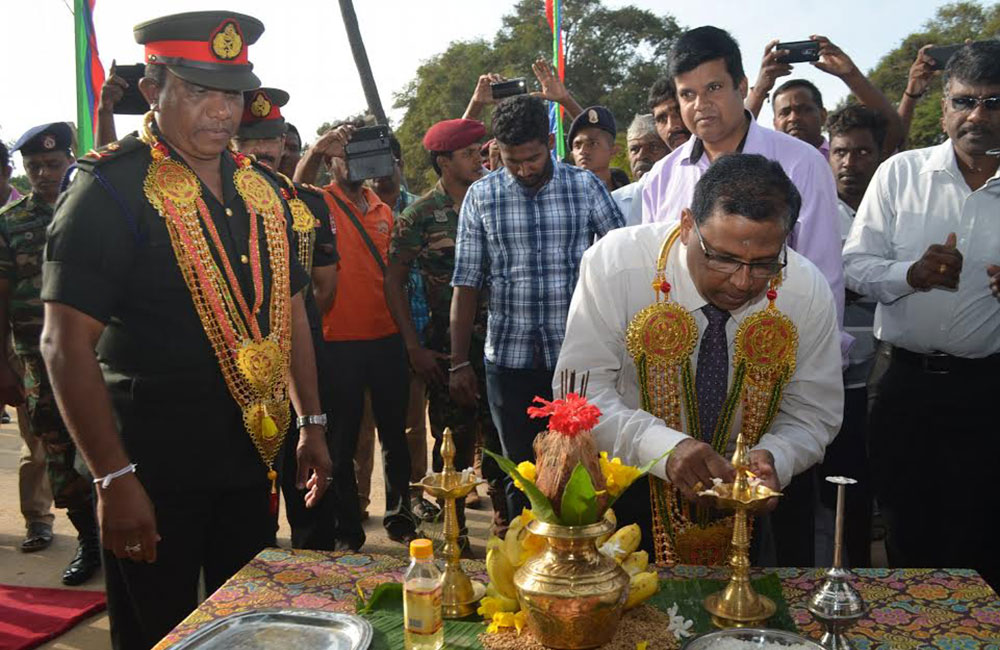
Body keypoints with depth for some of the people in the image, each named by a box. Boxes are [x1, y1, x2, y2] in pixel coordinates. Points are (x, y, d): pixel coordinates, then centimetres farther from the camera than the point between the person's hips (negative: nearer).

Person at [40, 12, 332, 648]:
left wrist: (312, 423, 13)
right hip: (153, 477, -6)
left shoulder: (262, 188, 7)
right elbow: (67, 344, -16)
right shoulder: (111, 189, -13)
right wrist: (114, 478, -19)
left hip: (251, 461, 6)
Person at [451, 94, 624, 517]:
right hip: (509, 358, 1)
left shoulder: (586, 187, 2)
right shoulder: (481, 197, 3)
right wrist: (459, 362, 2)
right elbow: (466, 285, 4)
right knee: (521, 471, 9)